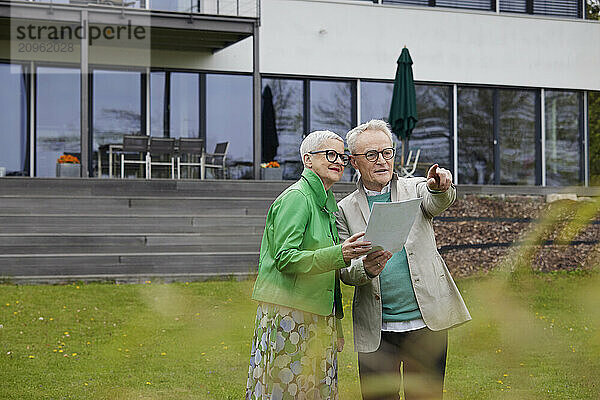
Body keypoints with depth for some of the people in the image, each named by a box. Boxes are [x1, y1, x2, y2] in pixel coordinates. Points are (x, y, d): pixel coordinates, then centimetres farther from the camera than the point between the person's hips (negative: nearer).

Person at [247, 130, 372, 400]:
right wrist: (338, 254, -28)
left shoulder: (327, 203, 18)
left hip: (319, 317, 9)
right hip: (288, 315, -9)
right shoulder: (296, 198, -10)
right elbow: (285, 258, -18)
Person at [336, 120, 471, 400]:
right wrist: (366, 268, -22)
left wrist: (440, 188, -38)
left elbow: (439, 203, -15)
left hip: (426, 323, 0)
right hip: (376, 332, 0)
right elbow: (344, 272, 1)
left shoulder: (417, 189, 8)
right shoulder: (345, 209, 7)